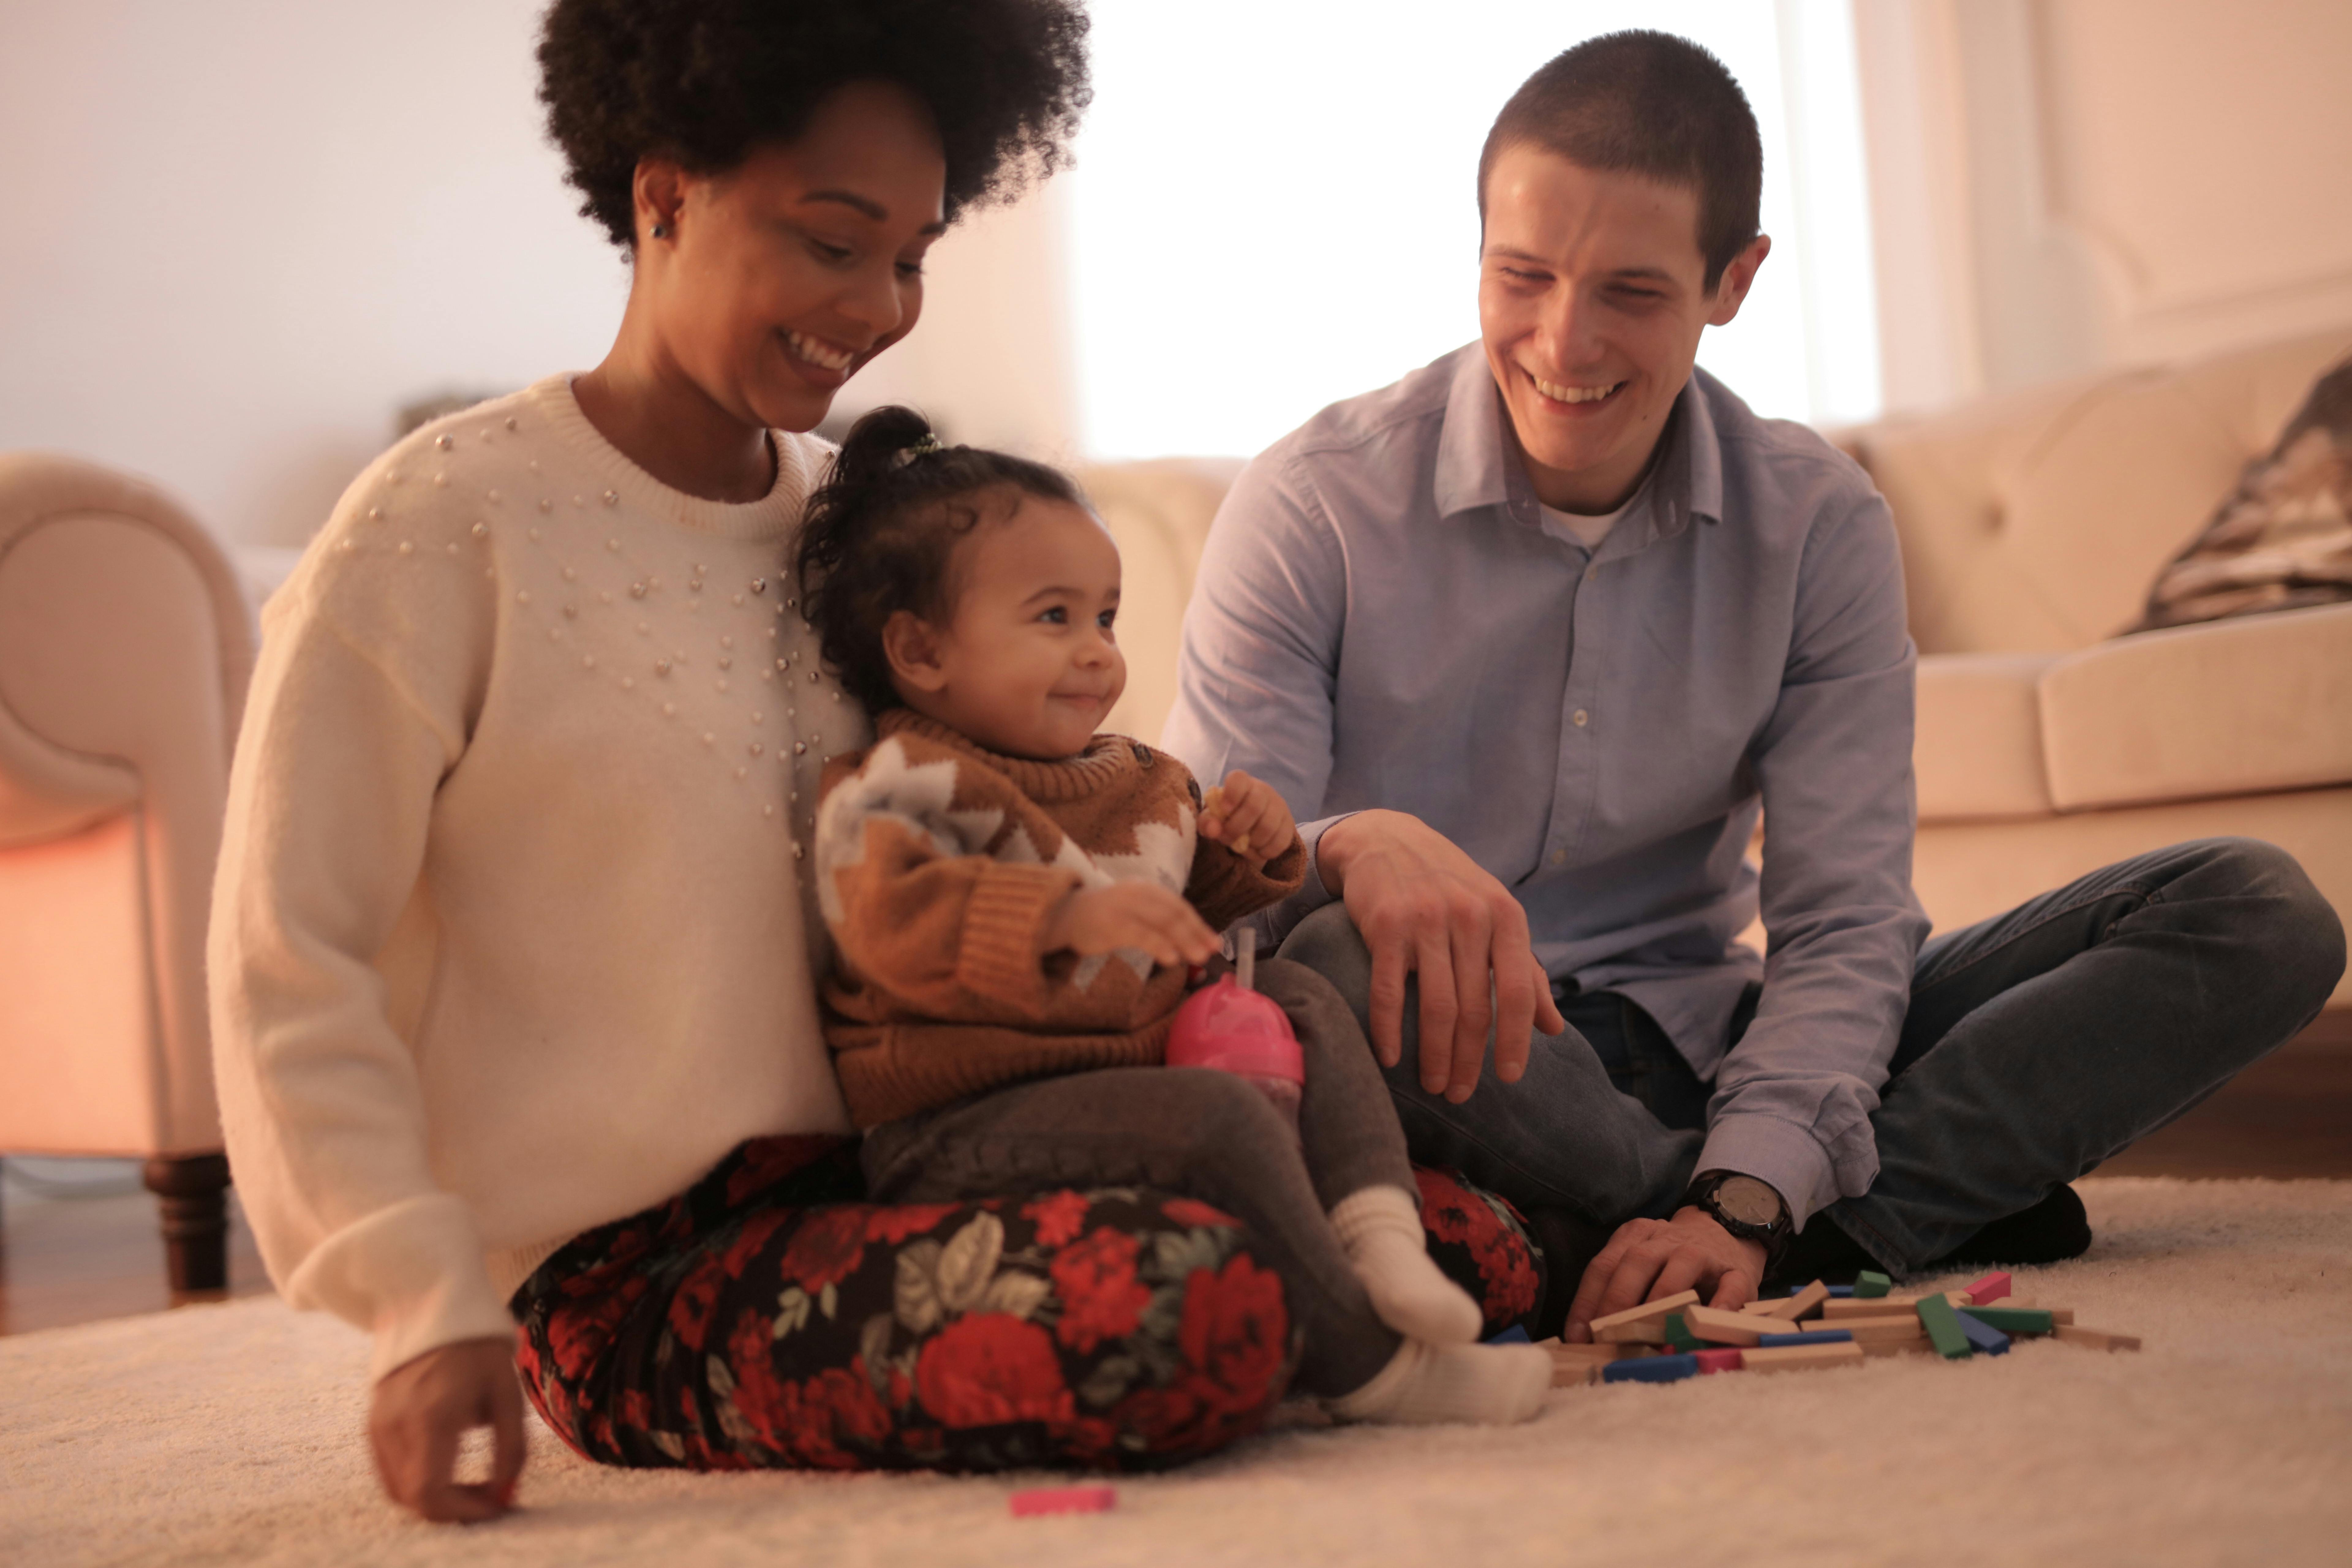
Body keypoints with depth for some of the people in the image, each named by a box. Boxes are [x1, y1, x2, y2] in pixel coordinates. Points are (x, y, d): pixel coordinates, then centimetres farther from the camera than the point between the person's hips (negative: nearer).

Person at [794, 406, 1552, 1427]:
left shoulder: (1127, 782, 20)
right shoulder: (896, 790, -9)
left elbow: (1181, 923, 32)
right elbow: (896, 924, -29)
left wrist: (1245, 855, 10)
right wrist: (1070, 915, -40)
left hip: (1126, 1073, 10)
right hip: (956, 1128, -10)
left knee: (1300, 1000, 9)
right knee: (1215, 1115, -30)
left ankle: (1377, 1230, -13)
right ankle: (1362, 1366, -21)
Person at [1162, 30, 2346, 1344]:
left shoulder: (1821, 524, 1)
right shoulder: (1314, 510, -7)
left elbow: (1843, 920, -5)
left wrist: (1744, 1201, -24)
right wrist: (1353, 843, -39)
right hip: (1460, 1078, -2)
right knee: (1332, 961, -41)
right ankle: (1952, 1195, -23)